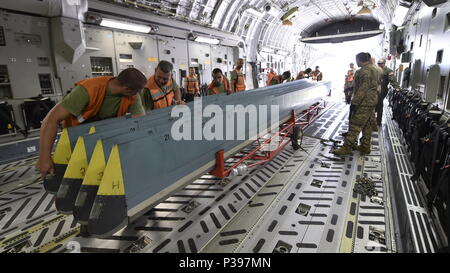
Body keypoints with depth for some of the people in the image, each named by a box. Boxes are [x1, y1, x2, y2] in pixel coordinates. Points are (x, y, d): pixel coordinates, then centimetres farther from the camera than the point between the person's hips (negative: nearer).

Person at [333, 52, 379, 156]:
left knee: (355, 125, -9)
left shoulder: (365, 71, -15)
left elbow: (363, 88, -22)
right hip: (372, 101, 11)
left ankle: (347, 148, -8)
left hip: (364, 103, -11)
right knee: (367, 125, 14)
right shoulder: (373, 69, 18)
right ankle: (365, 147, 21)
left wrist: (355, 102, -22)